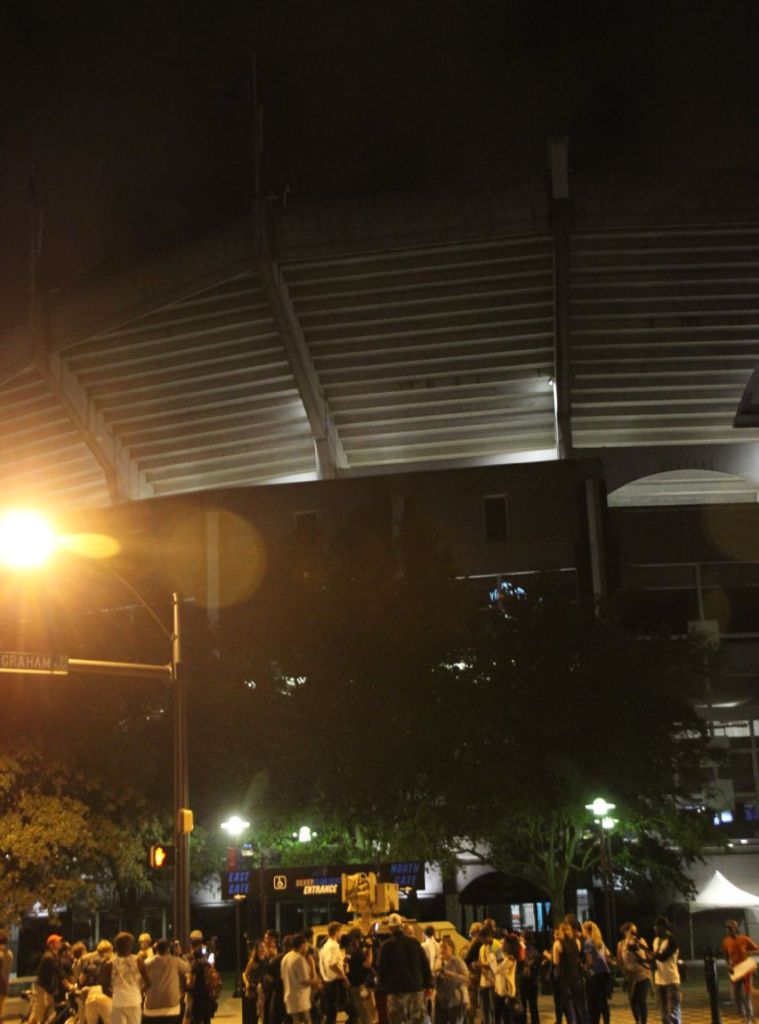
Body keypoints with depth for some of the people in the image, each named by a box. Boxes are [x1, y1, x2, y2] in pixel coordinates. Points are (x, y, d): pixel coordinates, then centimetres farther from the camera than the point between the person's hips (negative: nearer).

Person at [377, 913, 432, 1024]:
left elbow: (382, 969, -5)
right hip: (416, 987, 3)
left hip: (396, 990, -3)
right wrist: (428, 985, 13)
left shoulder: (387, 946, -6)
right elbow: (425, 965, 7)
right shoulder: (415, 943, 5)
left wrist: (384, 985, 9)